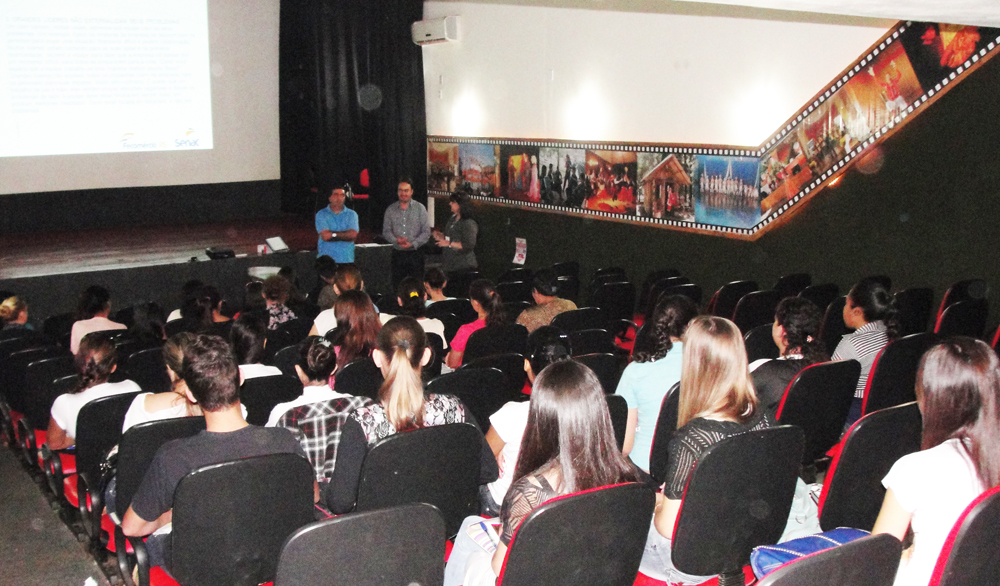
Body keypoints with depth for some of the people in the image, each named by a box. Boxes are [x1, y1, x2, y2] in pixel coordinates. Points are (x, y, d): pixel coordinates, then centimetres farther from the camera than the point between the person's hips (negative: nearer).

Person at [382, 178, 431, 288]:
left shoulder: (420, 208, 2)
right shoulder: (390, 210, 9)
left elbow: (426, 232, -1)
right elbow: (386, 231, 7)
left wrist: (413, 244, -14)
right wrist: (396, 240, -13)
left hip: (415, 253, -2)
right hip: (398, 254, 2)